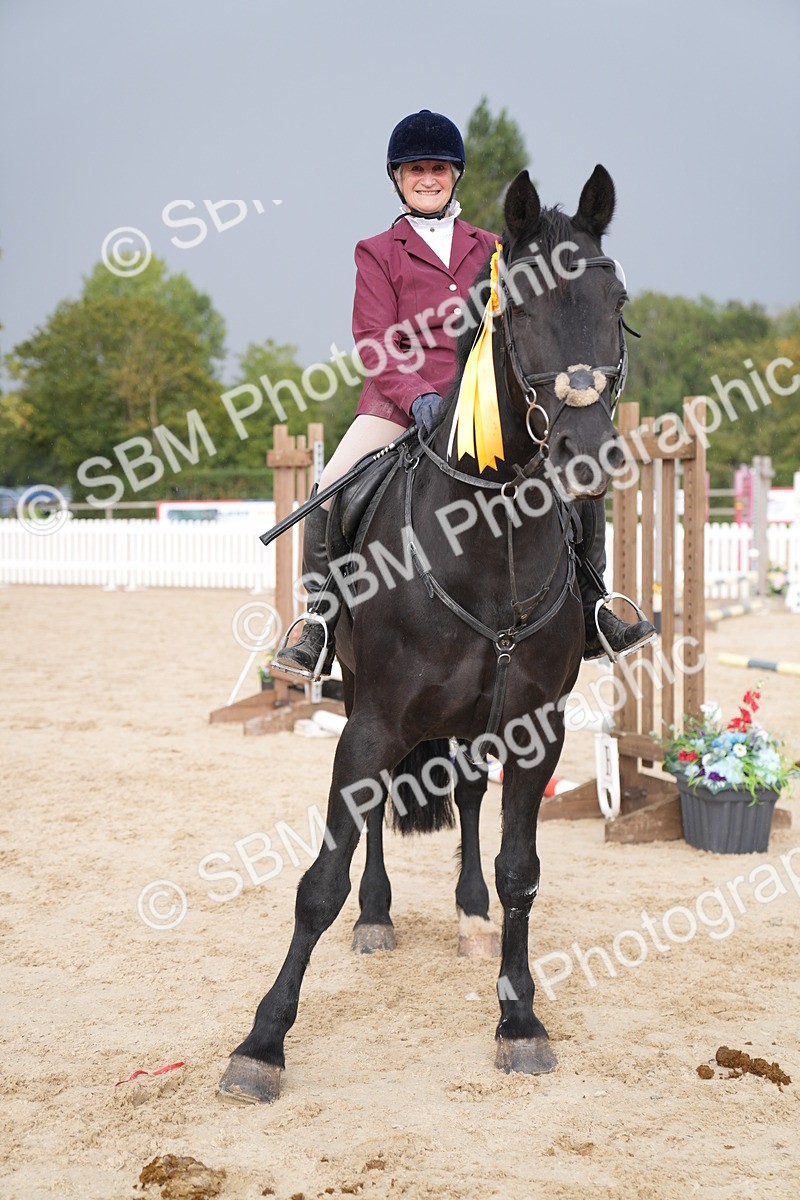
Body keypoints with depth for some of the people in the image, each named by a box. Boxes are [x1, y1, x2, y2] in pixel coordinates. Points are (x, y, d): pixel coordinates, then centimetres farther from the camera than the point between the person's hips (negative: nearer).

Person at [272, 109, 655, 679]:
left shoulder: (488, 248, 19)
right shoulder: (377, 253, 10)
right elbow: (375, 343, -1)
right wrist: (417, 396, -19)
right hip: (402, 402, -2)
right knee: (331, 493, -24)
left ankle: (593, 614, 4)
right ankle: (320, 631, -15)